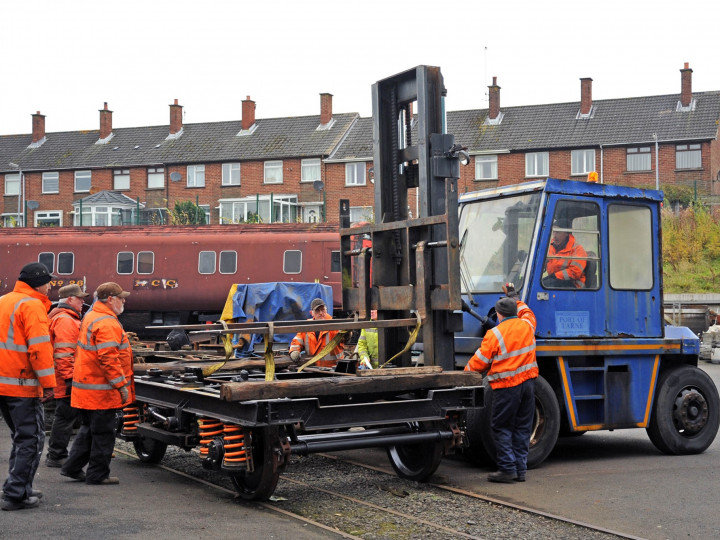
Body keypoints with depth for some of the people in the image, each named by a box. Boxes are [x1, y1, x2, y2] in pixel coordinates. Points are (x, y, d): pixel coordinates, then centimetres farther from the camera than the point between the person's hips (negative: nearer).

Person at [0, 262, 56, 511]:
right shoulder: (32, 306, -12)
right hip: (22, 384, -9)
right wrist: (48, 383, -17)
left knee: (22, 437, 20)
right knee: (32, 440, -2)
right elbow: (39, 348, -18)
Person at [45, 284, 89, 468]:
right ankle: (56, 456, 0)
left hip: (65, 382, 11)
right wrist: (69, 378, -23)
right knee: (65, 417, -5)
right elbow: (63, 353, -22)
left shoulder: (68, 319, 21)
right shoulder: (65, 321, -15)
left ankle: (55, 455, 23)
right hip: (66, 382, -11)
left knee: (63, 418, 16)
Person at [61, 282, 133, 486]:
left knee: (88, 429, 20)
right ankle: (98, 474, 8)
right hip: (101, 390, -10)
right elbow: (108, 358, -25)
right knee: (103, 433, 1)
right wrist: (122, 385, -20)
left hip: (85, 386, 10)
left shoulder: (90, 317, 14)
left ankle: (72, 467, 22)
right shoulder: (107, 324, -19)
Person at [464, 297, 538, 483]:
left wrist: (466, 374, 11)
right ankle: (520, 469, 13)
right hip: (528, 382, 6)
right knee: (522, 427, 11)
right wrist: (516, 300, 47)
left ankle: (507, 468, -1)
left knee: (502, 428, 2)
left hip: (507, 386, -6)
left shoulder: (495, 334, -11)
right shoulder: (527, 326, 7)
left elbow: (479, 362, -5)